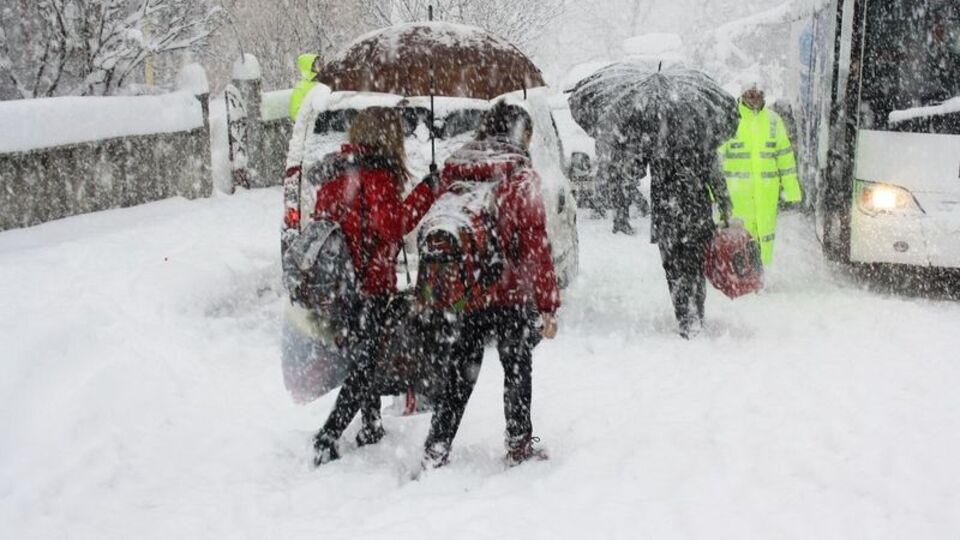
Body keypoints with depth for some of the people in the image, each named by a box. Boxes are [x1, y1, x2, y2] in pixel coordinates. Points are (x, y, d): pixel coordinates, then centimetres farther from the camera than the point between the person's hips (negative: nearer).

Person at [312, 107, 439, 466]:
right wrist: (426, 193, -17)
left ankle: (371, 427, 30)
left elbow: (323, 220, 17)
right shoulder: (376, 174, -15)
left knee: (365, 357, 20)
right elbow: (391, 226, -23)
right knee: (365, 363, -2)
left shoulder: (335, 173, 10)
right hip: (371, 284, -8)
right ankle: (327, 439, -6)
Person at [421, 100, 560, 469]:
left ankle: (436, 448, 14)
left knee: (459, 372, 13)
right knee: (517, 369, 14)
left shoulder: (453, 174, 5)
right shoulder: (520, 178, -10)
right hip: (511, 293, -4)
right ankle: (519, 445, 26)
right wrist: (548, 305, -10)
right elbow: (536, 245, -13)